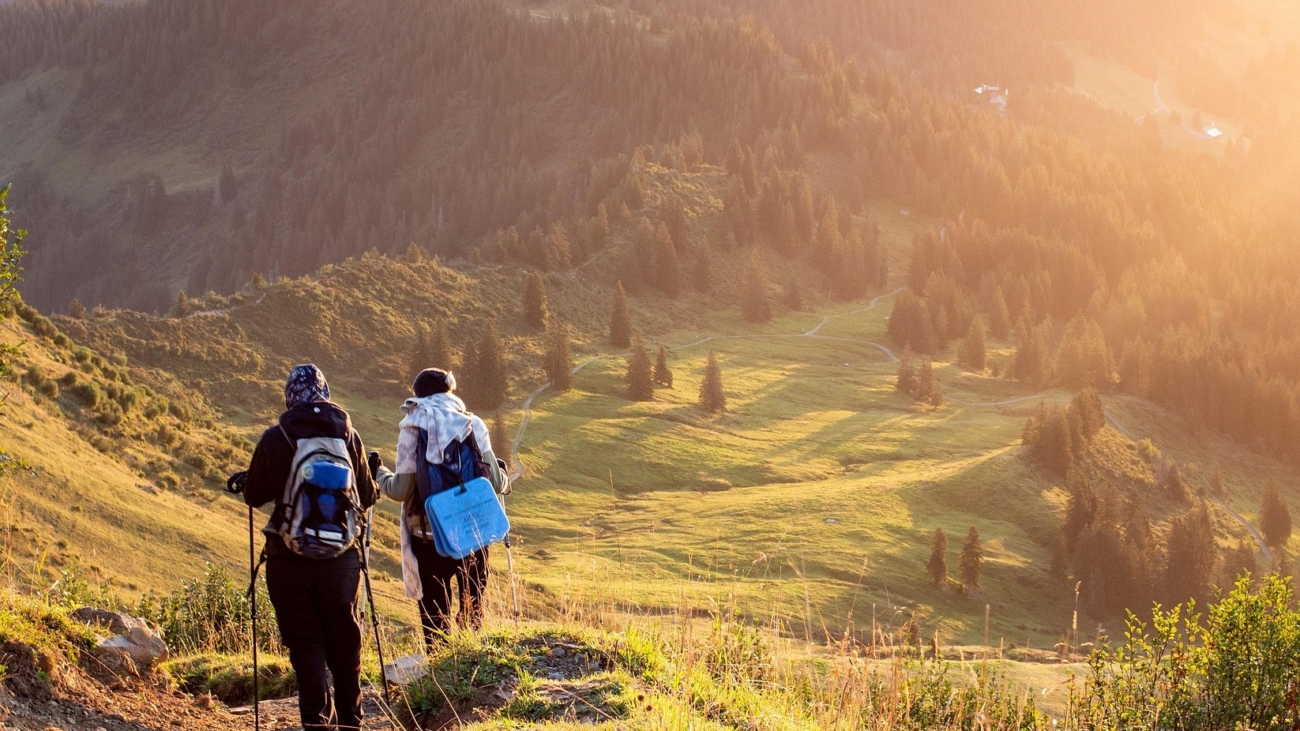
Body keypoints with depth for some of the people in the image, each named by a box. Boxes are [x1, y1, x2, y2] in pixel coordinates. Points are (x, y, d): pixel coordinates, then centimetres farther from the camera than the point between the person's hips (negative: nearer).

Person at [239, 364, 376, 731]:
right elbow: (367, 497, 5)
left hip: (289, 559, -2)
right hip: (341, 557, 2)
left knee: (306, 646, 4)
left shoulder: (274, 439, -7)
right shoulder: (348, 435, -2)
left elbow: (254, 496, 2)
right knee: (345, 644, 15)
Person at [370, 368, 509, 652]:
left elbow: (401, 490, -9)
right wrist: (504, 479, 21)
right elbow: (495, 482, -3)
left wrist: (377, 472, 11)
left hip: (428, 535, -2)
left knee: (434, 610, 9)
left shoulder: (412, 428, -7)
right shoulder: (472, 424, -2)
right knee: (473, 608, 18)